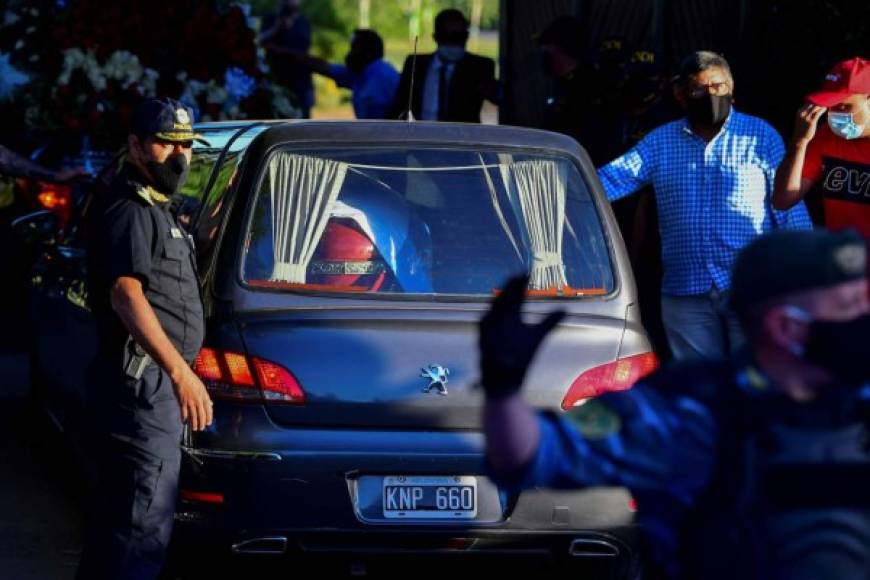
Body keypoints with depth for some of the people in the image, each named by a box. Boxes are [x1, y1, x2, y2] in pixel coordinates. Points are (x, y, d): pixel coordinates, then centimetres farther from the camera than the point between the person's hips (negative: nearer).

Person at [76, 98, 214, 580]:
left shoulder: (153, 209, 22)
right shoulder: (128, 210, -12)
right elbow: (126, 293, -26)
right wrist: (180, 373, -35)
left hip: (156, 384, 11)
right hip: (142, 383, -11)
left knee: (118, 514, 16)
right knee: (145, 523, -14)